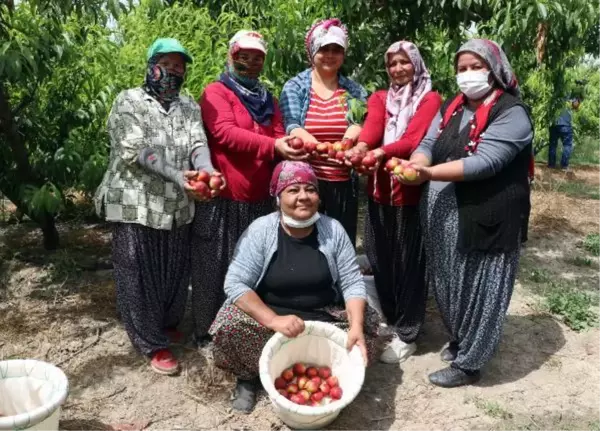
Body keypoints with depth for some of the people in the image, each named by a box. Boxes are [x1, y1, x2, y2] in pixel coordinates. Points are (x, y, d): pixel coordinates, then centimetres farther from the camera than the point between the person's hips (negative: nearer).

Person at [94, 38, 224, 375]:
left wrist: (207, 170, -28)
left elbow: (197, 143, -5)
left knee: (177, 272, 14)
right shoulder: (129, 102, -1)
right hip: (137, 205, -4)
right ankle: (154, 344, 19)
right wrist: (178, 176, -29)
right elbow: (137, 150, -15)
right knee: (140, 277, 3)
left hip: (178, 207, 4)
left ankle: (169, 325, 38)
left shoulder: (189, 106, 12)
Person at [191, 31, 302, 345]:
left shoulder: (267, 99, 20)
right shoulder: (215, 93, -1)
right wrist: (272, 145, -30)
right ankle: (209, 333, 15)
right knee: (218, 266, 1)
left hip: (259, 198, 6)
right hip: (223, 197, -6)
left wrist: (290, 148, -14)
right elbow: (226, 133, -17)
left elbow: (279, 136, 11)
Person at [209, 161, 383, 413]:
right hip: (269, 314, -2)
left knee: (367, 329, -21)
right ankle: (250, 376, 4)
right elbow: (235, 283, -19)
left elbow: (352, 283, -6)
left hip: (324, 317, 2)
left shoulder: (333, 229, -7)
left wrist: (356, 325, -24)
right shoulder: (261, 230, -13)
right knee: (230, 327, -29)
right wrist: (274, 320, -33)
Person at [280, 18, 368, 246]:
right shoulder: (294, 86, 4)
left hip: (344, 183, 3)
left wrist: (356, 130, -24)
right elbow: (292, 127, -11)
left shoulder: (354, 90, 13)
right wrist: (325, 149, -30)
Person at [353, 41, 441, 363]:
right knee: (380, 259, 12)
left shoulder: (430, 100, 0)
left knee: (408, 262, 2)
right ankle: (388, 319, 32)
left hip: (411, 190, -5)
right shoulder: (380, 98, 14)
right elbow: (372, 124, -8)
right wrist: (362, 146, -31)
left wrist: (381, 152, -34)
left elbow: (416, 138, -17)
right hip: (379, 189, 5)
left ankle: (406, 335, 14)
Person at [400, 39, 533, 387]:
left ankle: (470, 362, 21)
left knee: (478, 288, 5)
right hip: (443, 216, 7)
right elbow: (428, 144, 4)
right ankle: (460, 339, 40)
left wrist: (429, 173, -27)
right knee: (450, 283, 17)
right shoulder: (452, 108, 12)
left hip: (485, 217, -6)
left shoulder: (511, 112, -11)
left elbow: (485, 162, -22)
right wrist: (415, 165, -19)